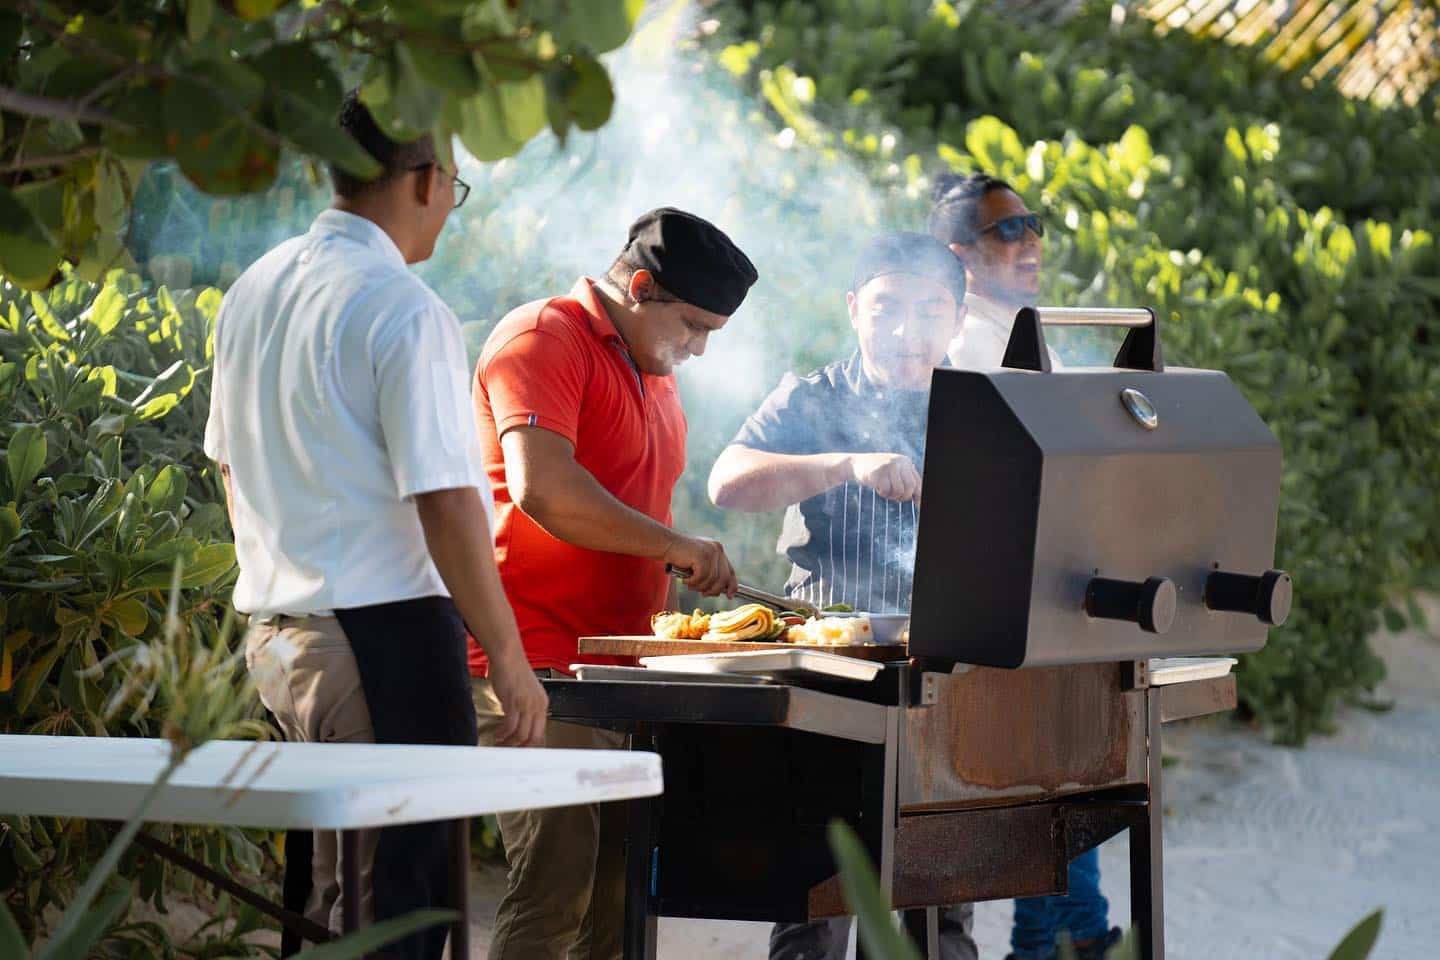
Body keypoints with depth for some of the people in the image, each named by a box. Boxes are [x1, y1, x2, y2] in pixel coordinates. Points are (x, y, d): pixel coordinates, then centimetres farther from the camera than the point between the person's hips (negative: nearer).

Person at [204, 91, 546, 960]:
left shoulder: (252, 293, 10)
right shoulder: (405, 311, -15)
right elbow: (445, 505, -18)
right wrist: (509, 660, -13)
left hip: (273, 628, 8)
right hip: (387, 629, -8)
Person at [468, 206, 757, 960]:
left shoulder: (655, 373, 22)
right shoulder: (543, 339, -8)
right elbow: (543, 490, -22)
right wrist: (675, 545, -18)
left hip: (618, 663, 9)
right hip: (538, 662, -9)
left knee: (622, 893, 6)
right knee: (554, 889, -14)